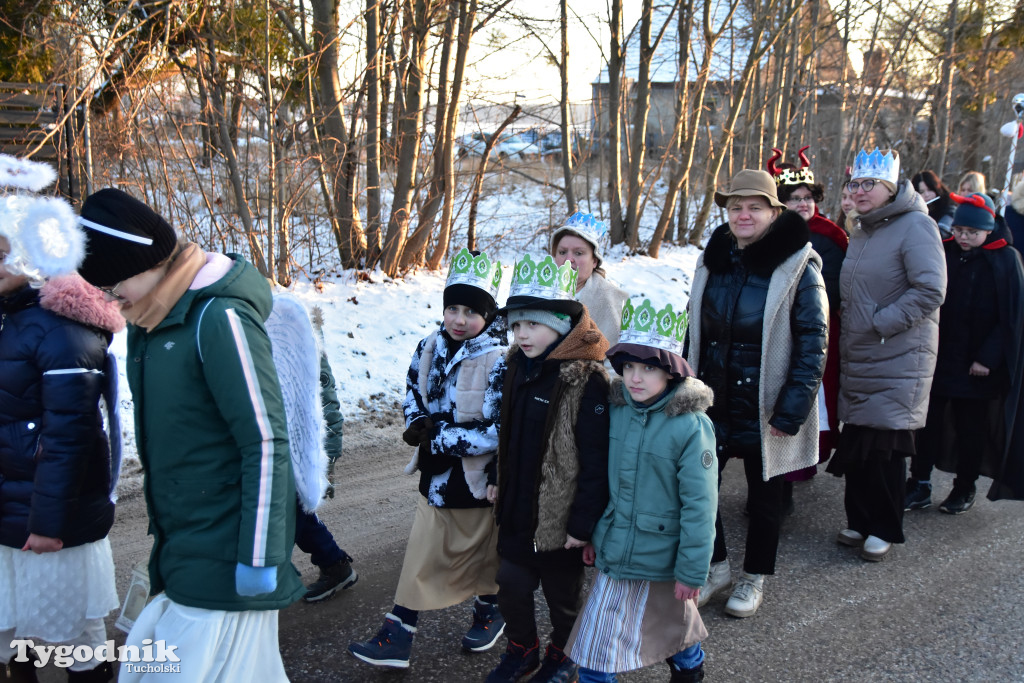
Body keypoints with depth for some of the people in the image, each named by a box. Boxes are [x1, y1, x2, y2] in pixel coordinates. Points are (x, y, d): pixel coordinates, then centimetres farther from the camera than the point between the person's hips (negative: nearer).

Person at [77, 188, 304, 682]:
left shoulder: (220, 319, -18)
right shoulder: (148, 325, 9)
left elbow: (265, 443, -20)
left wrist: (259, 559, -19)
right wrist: (166, 548, 19)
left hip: (223, 566, -8)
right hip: (180, 557, 8)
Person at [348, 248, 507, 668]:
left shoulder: (499, 363, -22)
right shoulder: (431, 347, -2)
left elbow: (498, 432, -26)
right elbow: (413, 389, 15)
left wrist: (438, 438, -23)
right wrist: (418, 423, -7)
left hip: (477, 481, -5)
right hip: (436, 475, 5)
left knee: (480, 554, 17)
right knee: (421, 556, 9)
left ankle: (489, 612, 44)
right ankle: (397, 638, 15)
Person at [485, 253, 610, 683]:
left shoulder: (586, 379, -23)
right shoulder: (518, 366, 2)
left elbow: (596, 462, -22)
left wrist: (583, 523, -19)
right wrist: (498, 479, 15)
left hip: (559, 517, -6)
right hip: (517, 509, 6)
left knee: (562, 594, 14)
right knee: (511, 585, 16)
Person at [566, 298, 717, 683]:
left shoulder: (691, 426, -19)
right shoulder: (616, 410, -3)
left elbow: (698, 505, -17)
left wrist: (692, 571, -14)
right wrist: (592, 534, 14)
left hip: (661, 560, -5)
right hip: (614, 551, 6)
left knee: (674, 619, 15)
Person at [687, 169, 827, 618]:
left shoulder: (797, 266, -11)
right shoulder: (712, 261, 5)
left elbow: (813, 340, -13)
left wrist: (794, 405, -19)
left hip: (764, 407, -4)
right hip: (713, 400, 4)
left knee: (764, 495, 12)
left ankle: (755, 579, 32)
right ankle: (716, 567, 28)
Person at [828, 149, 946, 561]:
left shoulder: (915, 226, -12)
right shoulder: (861, 231, 15)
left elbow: (930, 291, -20)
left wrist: (880, 323, -17)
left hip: (897, 361, -7)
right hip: (857, 359, 7)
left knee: (885, 446, -1)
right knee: (856, 442, 11)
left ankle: (884, 530, 13)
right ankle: (859, 520, 24)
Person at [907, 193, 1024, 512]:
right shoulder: (944, 254, 4)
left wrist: (988, 358, -11)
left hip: (976, 366, -3)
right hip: (937, 360, 3)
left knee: (970, 428, 8)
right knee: (927, 422, 4)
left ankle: (964, 489, 23)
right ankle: (919, 486, 13)